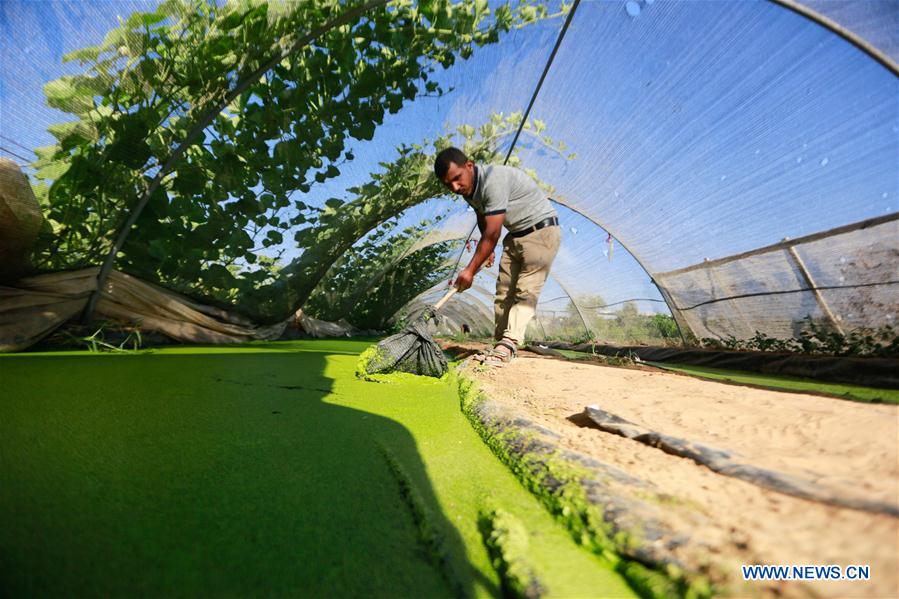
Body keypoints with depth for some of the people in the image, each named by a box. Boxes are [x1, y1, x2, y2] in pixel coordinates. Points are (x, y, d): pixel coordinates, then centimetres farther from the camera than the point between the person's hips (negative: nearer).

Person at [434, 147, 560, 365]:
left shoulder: (493, 180, -28)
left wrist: (470, 270, -24)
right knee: (504, 291, 2)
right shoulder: (469, 187, 1)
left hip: (541, 232, -8)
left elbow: (492, 233, -29)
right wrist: (486, 249, 14)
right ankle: (501, 344, 5)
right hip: (515, 235, 9)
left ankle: (508, 344, -24)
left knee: (526, 291, -19)